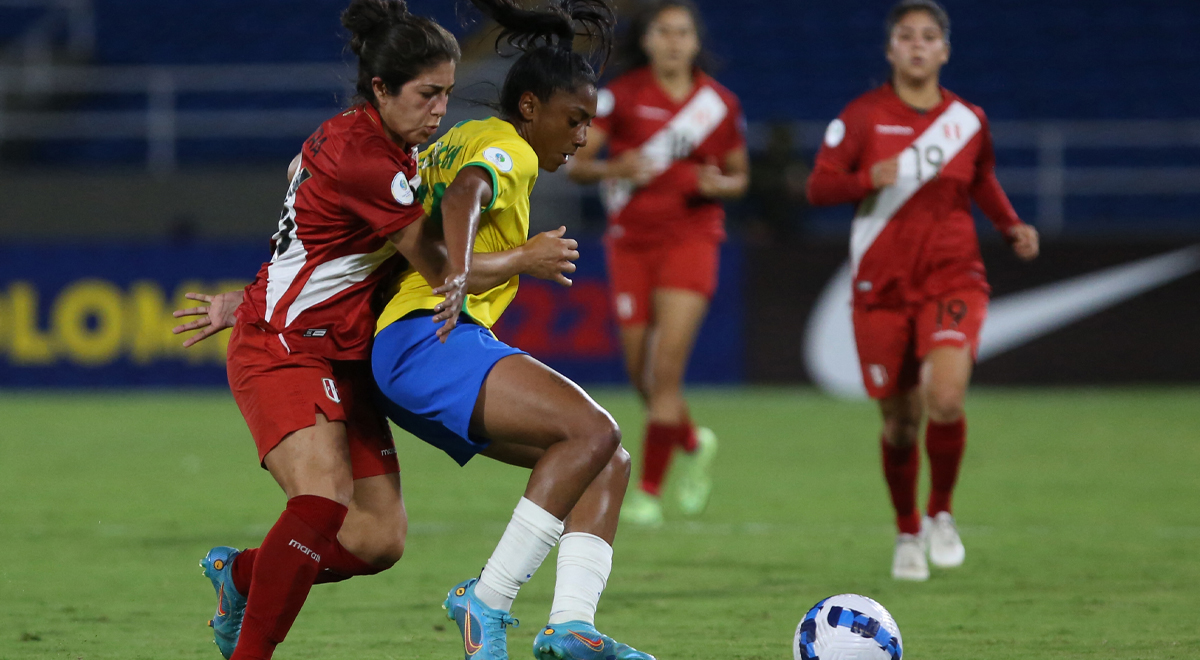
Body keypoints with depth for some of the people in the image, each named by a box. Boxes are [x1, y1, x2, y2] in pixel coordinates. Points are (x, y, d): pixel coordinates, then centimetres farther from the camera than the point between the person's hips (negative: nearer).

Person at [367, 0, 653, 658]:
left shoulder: (456, 141, 27)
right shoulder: (507, 149, -1)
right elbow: (464, 198, -23)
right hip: (429, 339, -10)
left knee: (608, 462, 2)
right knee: (592, 431, -26)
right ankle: (486, 602, -24)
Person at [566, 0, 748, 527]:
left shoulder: (720, 104, 2)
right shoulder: (621, 95, -1)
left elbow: (740, 177, 13)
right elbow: (574, 164, -3)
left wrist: (718, 185, -10)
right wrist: (615, 169, -23)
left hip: (690, 240, -1)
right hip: (630, 241, 1)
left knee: (667, 369, -14)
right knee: (641, 376, 5)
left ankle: (649, 492, -8)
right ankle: (694, 445, 36)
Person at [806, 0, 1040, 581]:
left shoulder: (968, 120, 5)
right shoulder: (862, 117, -2)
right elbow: (818, 187, -6)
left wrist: (1012, 227, 6)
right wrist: (869, 179, -24)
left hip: (952, 280, 0)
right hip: (882, 286, 0)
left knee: (945, 399, -22)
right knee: (900, 421, 5)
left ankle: (941, 515, 2)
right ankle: (908, 533, 30)